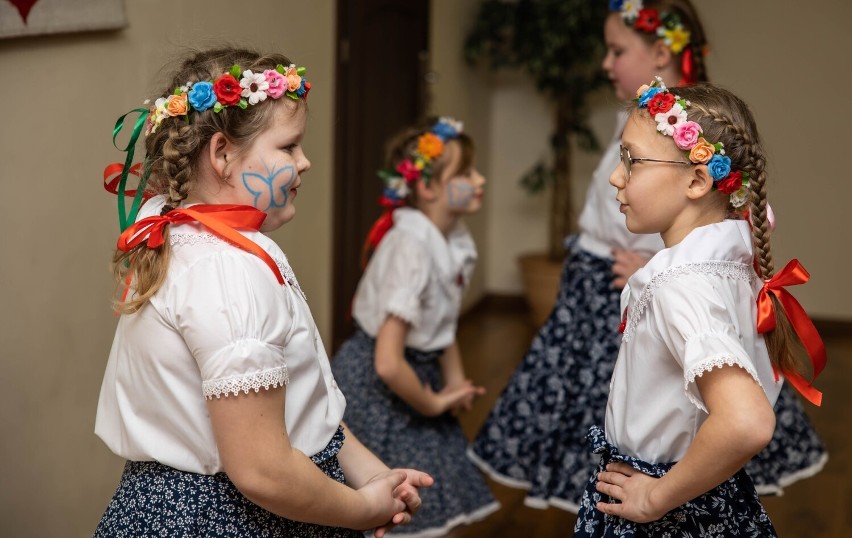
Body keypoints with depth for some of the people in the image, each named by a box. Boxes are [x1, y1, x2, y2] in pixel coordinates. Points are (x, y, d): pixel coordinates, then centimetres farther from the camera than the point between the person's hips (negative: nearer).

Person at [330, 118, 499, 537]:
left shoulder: (457, 241, -4)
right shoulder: (412, 248, -28)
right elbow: (388, 364, -31)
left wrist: (457, 383, 1)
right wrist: (433, 404, -15)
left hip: (415, 376, 8)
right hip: (373, 389, -8)